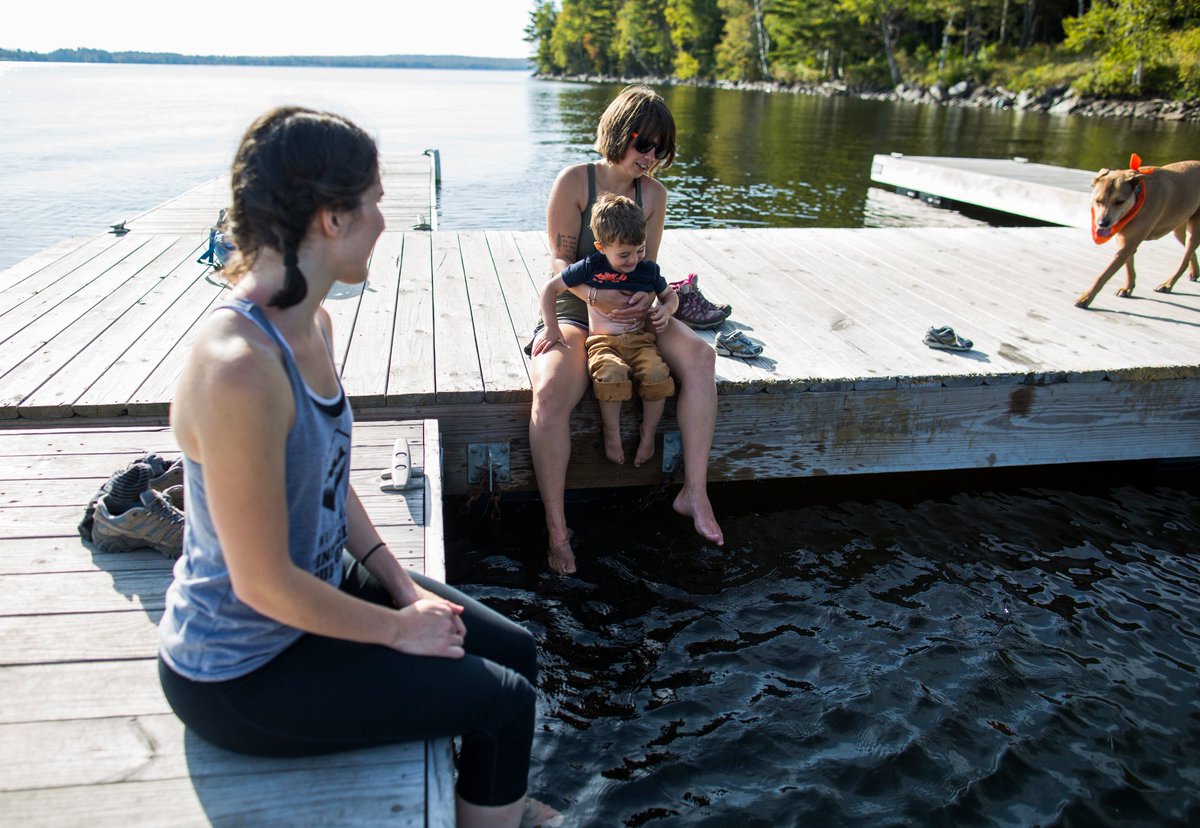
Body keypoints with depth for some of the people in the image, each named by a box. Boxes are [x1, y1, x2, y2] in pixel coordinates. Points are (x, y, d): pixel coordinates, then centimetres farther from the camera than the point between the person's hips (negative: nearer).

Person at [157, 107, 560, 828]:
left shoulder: (313, 324, -4)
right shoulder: (239, 369, -33)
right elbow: (264, 584, -27)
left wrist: (407, 589, 1)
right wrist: (397, 628, -14)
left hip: (323, 583, 8)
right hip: (243, 669, -8)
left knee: (517, 650, 12)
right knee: (502, 700, -4)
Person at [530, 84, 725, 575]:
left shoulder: (653, 193, 9)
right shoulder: (574, 181, -6)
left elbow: (648, 266, 7)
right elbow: (561, 265, -8)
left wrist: (646, 296, -17)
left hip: (631, 315, 5)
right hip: (572, 314, -4)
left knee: (699, 355, -24)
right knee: (550, 394, -34)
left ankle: (694, 492, -19)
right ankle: (556, 528, -20)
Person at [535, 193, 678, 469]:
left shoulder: (649, 270, 5)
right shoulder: (590, 267, -4)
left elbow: (670, 295, 22)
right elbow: (551, 288, 2)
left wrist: (667, 310, -3)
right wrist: (552, 328, -6)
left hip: (639, 339, 2)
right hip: (602, 340, -2)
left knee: (658, 375, -28)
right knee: (613, 374, -35)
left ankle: (648, 432, -4)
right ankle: (612, 431, -9)